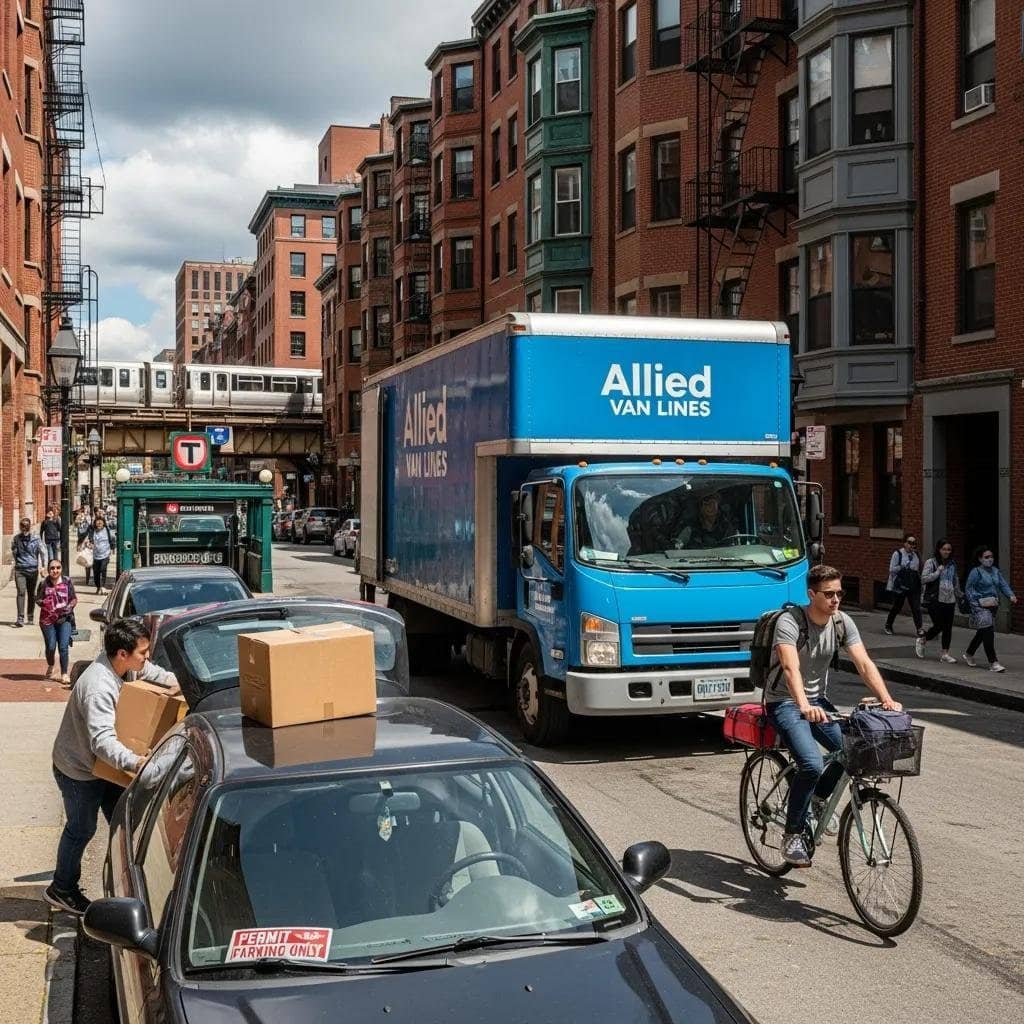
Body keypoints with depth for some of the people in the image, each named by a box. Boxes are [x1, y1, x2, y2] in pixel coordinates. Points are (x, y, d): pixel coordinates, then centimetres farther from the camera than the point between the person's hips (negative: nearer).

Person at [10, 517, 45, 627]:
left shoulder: (35, 539, -1)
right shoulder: (16, 538, 3)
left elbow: (43, 552, 3)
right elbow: (13, 552, 14)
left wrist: (43, 566, -1)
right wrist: (14, 564, 14)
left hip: (33, 569, 0)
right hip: (20, 569, 0)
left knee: (31, 594, 9)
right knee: (21, 593, -13)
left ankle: (31, 617, 21)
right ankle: (20, 618, -17)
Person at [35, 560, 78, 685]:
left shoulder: (67, 581, -3)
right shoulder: (43, 583, -5)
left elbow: (74, 598, 3)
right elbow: (37, 599, 2)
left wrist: (70, 606, -15)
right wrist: (42, 602, -19)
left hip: (65, 618, 0)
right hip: (48, 619, 0)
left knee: (63, 647, -8)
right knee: (51, 647, 7)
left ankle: (64, 674, 3)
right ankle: (50, 667, 37)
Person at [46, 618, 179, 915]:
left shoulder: (119, 665, -10)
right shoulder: (98, 688, -37)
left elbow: (147, 669, 15)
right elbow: (102, 740, -46)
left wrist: (172, 680, -3)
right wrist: (134, 762, -60)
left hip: (102, 765, 9)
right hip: (78, 771, -9)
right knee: (81, 830, 8)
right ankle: (62, 890, 29)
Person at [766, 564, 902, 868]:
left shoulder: (842, 622, -4)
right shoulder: (790, 622, -23)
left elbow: (864, 664, -12)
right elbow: (790, 668, -38)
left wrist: (887, 700, -28)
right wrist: (804, 706, -55)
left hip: (817, 700, 6)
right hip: (784, 702, -6)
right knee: (812, 764, -27)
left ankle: (819, 795, 15)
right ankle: (792, 836, -9)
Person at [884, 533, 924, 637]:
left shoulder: (915, 555, 10)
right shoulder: (898, 553, -6)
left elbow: (919, 569, 23)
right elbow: (892, 569, -8)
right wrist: (904, 567, -15)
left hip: (913, 586, 4)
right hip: (900, 586, -3)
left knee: (916, 607, -9)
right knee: (896, 607, 9)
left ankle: (920, 628, -13)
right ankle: (888, 626, 29)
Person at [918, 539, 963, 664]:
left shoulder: (952, 564, 13)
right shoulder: (931, 562, -4)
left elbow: (956, 582, 21)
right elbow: (923, 579, -13)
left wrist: (960, 596, 22)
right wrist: (938, 572, -16)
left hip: (949, 600, 5)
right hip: (934, 599, -5)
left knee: (948, 627, 2)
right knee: (939, 625, -8)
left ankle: (945, 653, 9)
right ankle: (921, 641, 17)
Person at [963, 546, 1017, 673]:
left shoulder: (995, 571, 11)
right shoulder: (976, 572, -8)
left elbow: (1003, 584, 3)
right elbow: (969, 589, -8)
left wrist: (1011, 595, -14)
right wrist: (978, 601, -20)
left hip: (992, 605, 7)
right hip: (981, 606, -7)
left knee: (982, 632, 17)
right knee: (988, 632, -13)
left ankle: (968, 654, 36)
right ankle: (993, 663, -13)